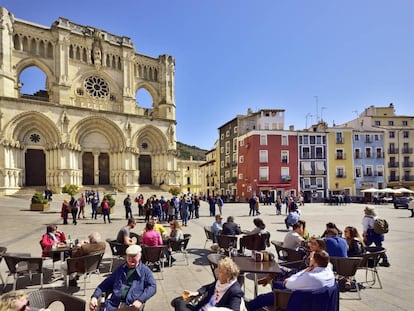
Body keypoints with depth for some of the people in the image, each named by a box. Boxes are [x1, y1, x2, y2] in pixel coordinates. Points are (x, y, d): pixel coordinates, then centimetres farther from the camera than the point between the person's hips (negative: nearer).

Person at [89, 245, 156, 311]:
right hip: (114, 304, 3)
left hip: (132, 305, -3)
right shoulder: (120, 269, 23)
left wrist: (140, 300, -17)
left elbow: (152, 286, -1)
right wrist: (94, 297, 5)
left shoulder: (145, 270, 11)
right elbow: (106, 283, 22)